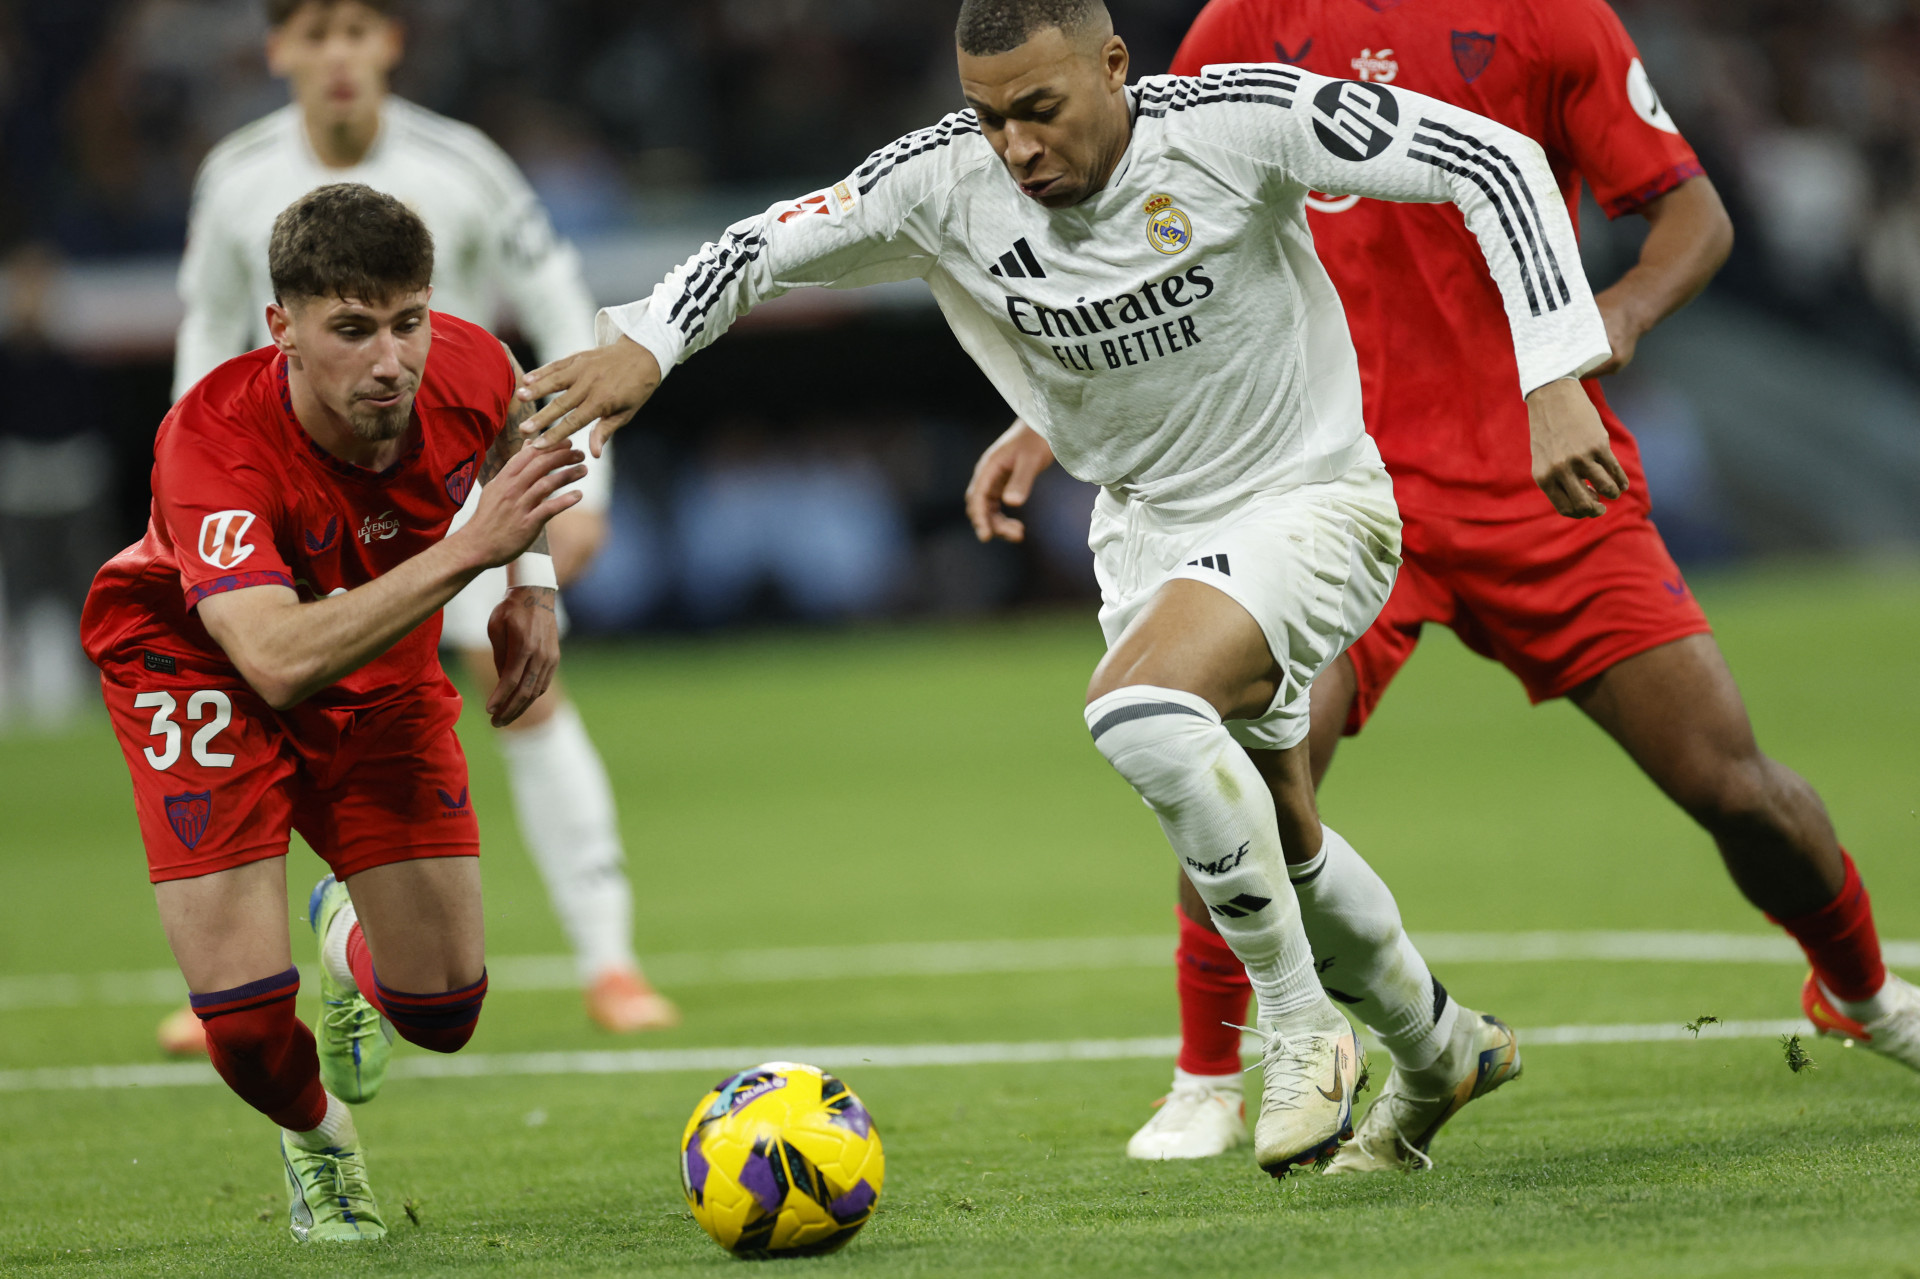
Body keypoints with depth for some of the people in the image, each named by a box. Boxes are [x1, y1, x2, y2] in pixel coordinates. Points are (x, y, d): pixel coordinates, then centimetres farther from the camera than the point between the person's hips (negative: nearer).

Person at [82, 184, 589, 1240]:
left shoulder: (466, 371, -22)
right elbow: (281, 662, -49)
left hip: (382, 671, 4)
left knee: (443, 1010, -2)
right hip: (202, 665, -4)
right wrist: (468, 549, -52)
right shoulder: (210, 442, -37)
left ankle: (350, 938, 37)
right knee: (244, 1018, -17)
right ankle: (315, 1137, 21)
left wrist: (532, 585, -4)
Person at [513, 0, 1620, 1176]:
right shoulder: (946, 185, -15)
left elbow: (1495, 159, -23)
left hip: (1312, 501, -6)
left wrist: (1554, 382, -29)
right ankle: (1437, 1044, 45)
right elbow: (771, 245, -2)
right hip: (1149, 534, 6)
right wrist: (647, 341, -21)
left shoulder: (1240, 121, -26)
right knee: (1279, 842, 17)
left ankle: (1303, 1030, -15)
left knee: (1139, 711, -31)